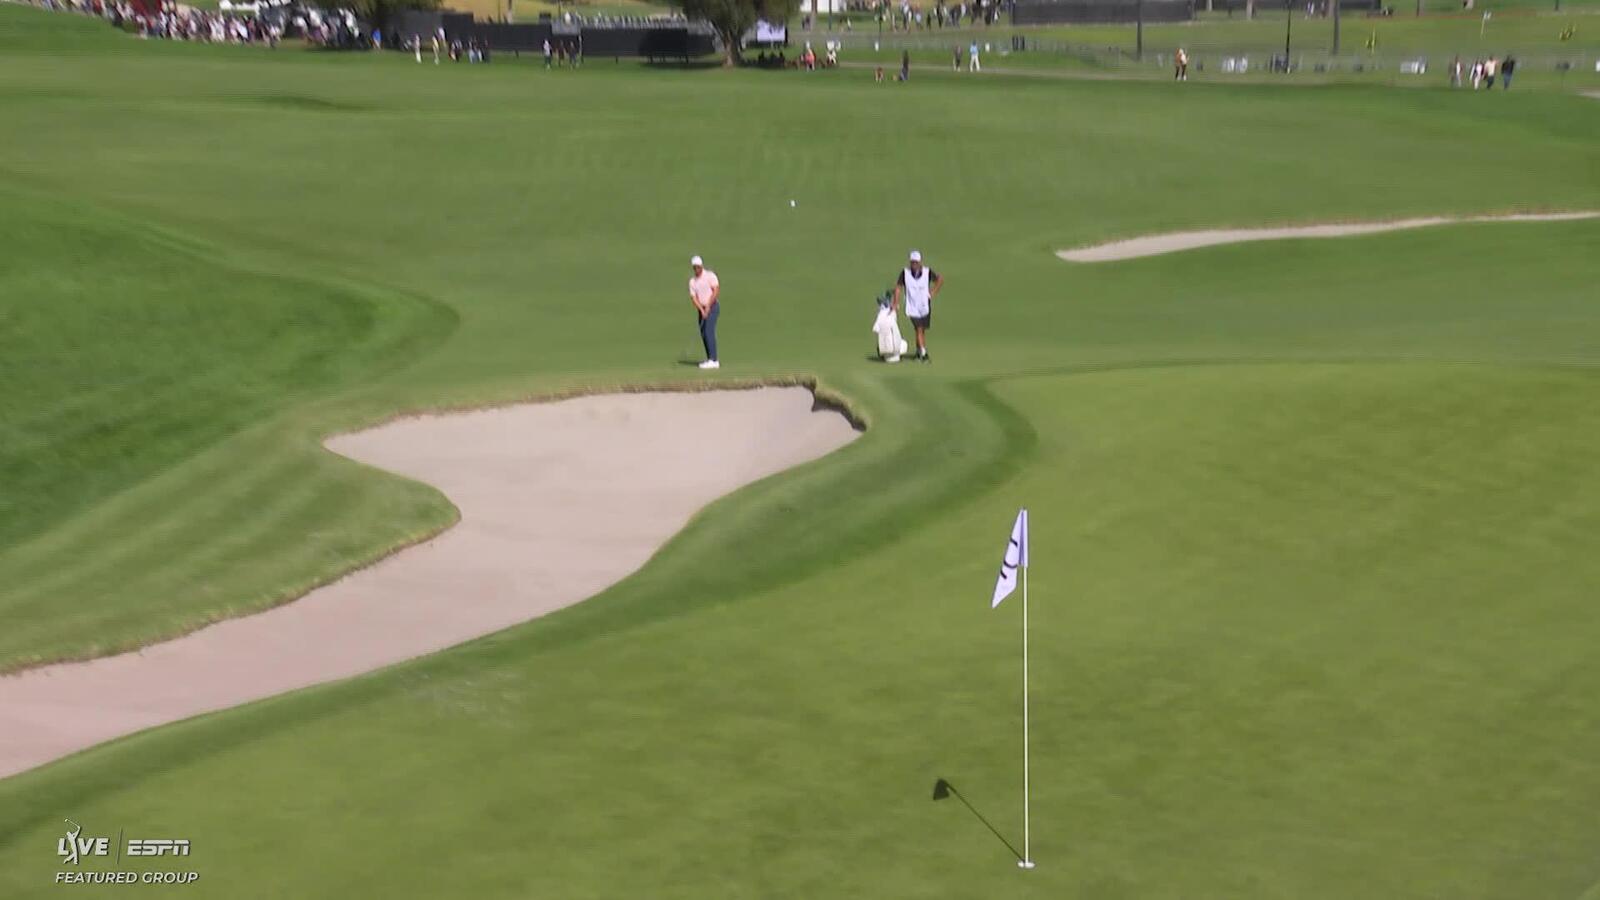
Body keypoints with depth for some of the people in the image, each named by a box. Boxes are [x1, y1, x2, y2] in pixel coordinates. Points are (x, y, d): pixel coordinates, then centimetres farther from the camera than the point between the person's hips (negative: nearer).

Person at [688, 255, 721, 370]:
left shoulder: (710, 275, -7)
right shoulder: (692, 281, 9)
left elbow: (716, 291, -15)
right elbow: (693, 297, 1)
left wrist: (708, 307, -18)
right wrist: (702, 310, -13)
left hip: (712, 307, -7)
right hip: (702, 309, 7)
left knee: (709, 332, -16)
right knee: (703, 334, 4)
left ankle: (713, 361, -21)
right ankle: (711, 360, 10)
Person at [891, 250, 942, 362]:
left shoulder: (927, 272, -6)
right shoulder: (905, 272, -7)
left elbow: (940, 280, 9)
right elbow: (898, 287, -1)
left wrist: (933, 293, 1)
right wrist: (896, 303, -6)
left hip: (925, 306, 2)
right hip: (912, 307, -2)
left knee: (923, 330, 8)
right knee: (919, 329, -13)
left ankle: (919, 353, 23)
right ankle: (923, 353, -15)